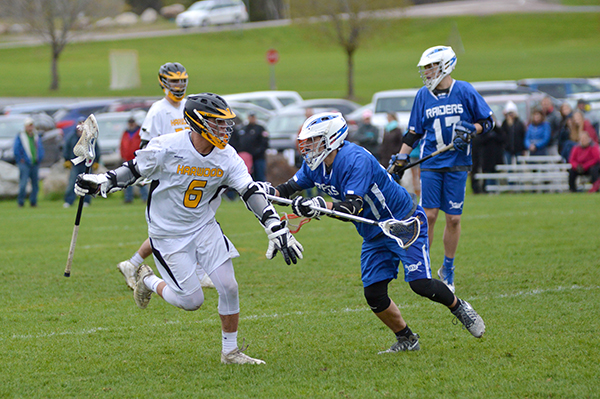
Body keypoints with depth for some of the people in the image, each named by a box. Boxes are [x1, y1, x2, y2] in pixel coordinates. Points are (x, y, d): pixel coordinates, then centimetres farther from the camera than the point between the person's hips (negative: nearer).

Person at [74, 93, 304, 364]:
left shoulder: (227, 157, -9)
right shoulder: (167, 148, -21)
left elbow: (252, 193, -9)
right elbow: (134, 170, -4)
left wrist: (277, 231, -16)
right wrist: (101, 183, -13)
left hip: (205, 228, 4)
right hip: (169, 234, -4)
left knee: (228, 287, -6)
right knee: (192, 301, -4)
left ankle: (230, 351, 13)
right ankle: (148, 281, 26)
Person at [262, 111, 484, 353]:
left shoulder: (356, 160, -29)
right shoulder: (315, 165, -3)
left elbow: (353, 206, -38)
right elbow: (291, 187, 3)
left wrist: (322, 206, -52)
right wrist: (270, 192, -19)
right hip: (374, 235, 8)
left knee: (420, 284, -15)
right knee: (374, 294, -3)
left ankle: (459, 308, 12)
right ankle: (406, 340, 14)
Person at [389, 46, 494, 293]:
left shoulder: (464, 91, -2)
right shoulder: (423, 96, 6)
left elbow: (488, 122, 4)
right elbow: (414, 132, 13)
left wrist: (470, 131, -14)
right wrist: (401, 159, 3)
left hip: (457, 165, -1)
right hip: (431, 164, 1)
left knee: (453, 218, 0)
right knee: (429, 215, -5)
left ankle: (448, 270, 16)